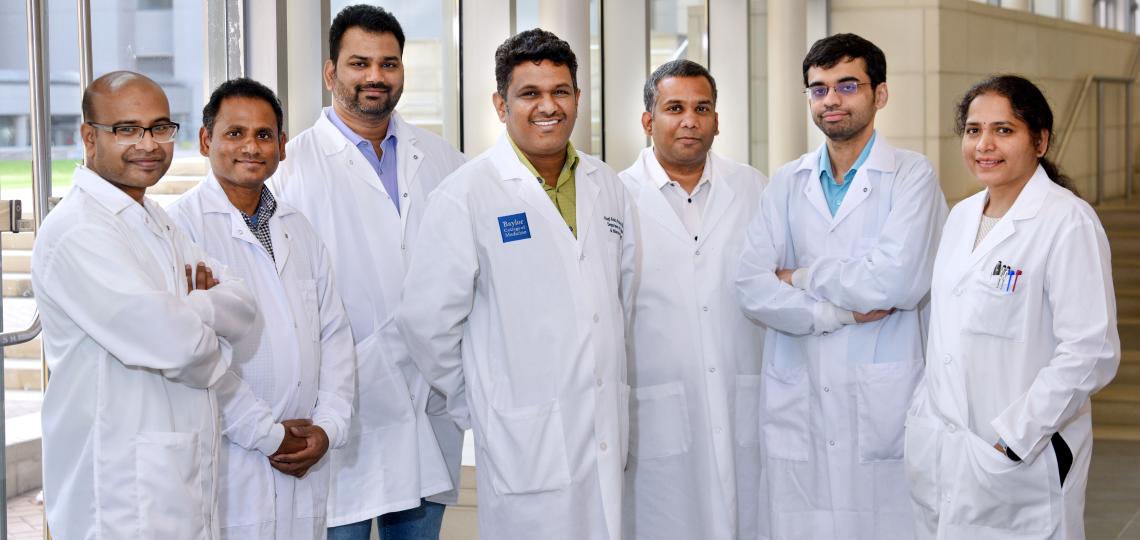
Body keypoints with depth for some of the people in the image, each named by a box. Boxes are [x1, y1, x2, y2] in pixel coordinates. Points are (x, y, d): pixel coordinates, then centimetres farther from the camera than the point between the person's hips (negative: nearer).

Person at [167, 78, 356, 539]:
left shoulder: (298, 230, 16)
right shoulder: (182, 224, -7)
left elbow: (334, 336, 14)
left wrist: (328, 426, 0)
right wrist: (269, 436, -11)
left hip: (305, 462, 6)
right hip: (230, 462, -6)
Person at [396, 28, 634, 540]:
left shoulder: (605, 186, 10)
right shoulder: (466, 194, -9)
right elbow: (427, 318, -8)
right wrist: (477, 402, 0)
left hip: (607, 438, 5)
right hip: (526, 442, -5)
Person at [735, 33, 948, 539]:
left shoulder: (911, 176, -1)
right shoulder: (787, 183, 11)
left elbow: (894, 282, -15)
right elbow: (752, 288, 1)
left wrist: (801, 277, -2)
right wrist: (839, 313, -10)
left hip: (882, 403, -4)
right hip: (798, 403, 4)